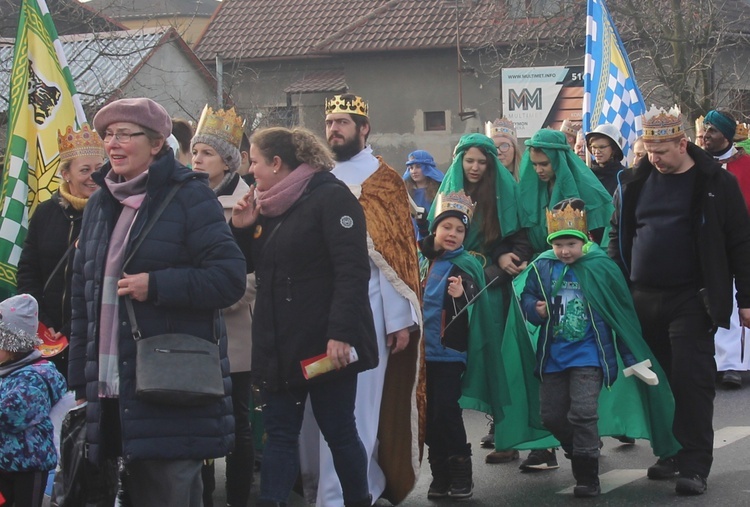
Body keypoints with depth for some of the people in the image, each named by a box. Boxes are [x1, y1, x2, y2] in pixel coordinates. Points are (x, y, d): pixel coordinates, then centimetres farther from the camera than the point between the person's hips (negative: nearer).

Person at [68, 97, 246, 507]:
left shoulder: (189, 197, -4)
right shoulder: (99, 205, 16)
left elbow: (230, 277, -10)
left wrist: (156, 285, -17)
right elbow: (83, 296, 19)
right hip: (113, 388, 6)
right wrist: (81, 380, 15)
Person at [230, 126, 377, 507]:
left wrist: (341, 333, -27)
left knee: (338, 431, 2)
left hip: (325, 346, -7)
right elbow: (250, 265, 21)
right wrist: (241, 229, 2)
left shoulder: (330, 197, -10)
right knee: (279, 432, 4)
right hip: (280, 344, 7)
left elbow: (352, 269, -19)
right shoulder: (269, 206, 15)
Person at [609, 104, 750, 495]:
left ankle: (695, 464, -5)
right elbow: (619, 236, 17)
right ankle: (670, 452, 21)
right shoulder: (636, 183, 8)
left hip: (692, 300, -4)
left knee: (691, 378, -8)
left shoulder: (715, 183, -3)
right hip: (644, 299, 4)